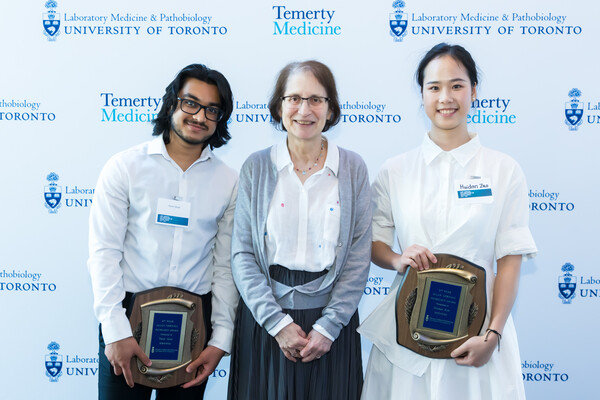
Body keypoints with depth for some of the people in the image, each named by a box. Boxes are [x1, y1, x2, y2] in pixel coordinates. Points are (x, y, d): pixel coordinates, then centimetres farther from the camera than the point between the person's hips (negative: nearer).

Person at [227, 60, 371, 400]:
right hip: (264, 321, 0)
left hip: (330, 318, 0)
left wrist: (328, 327, -9)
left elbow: (359, 257, -3)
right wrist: (277, 322, -11)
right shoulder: (256, 168, 0)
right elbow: (242, 254, -4)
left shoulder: (353, 168, -1)